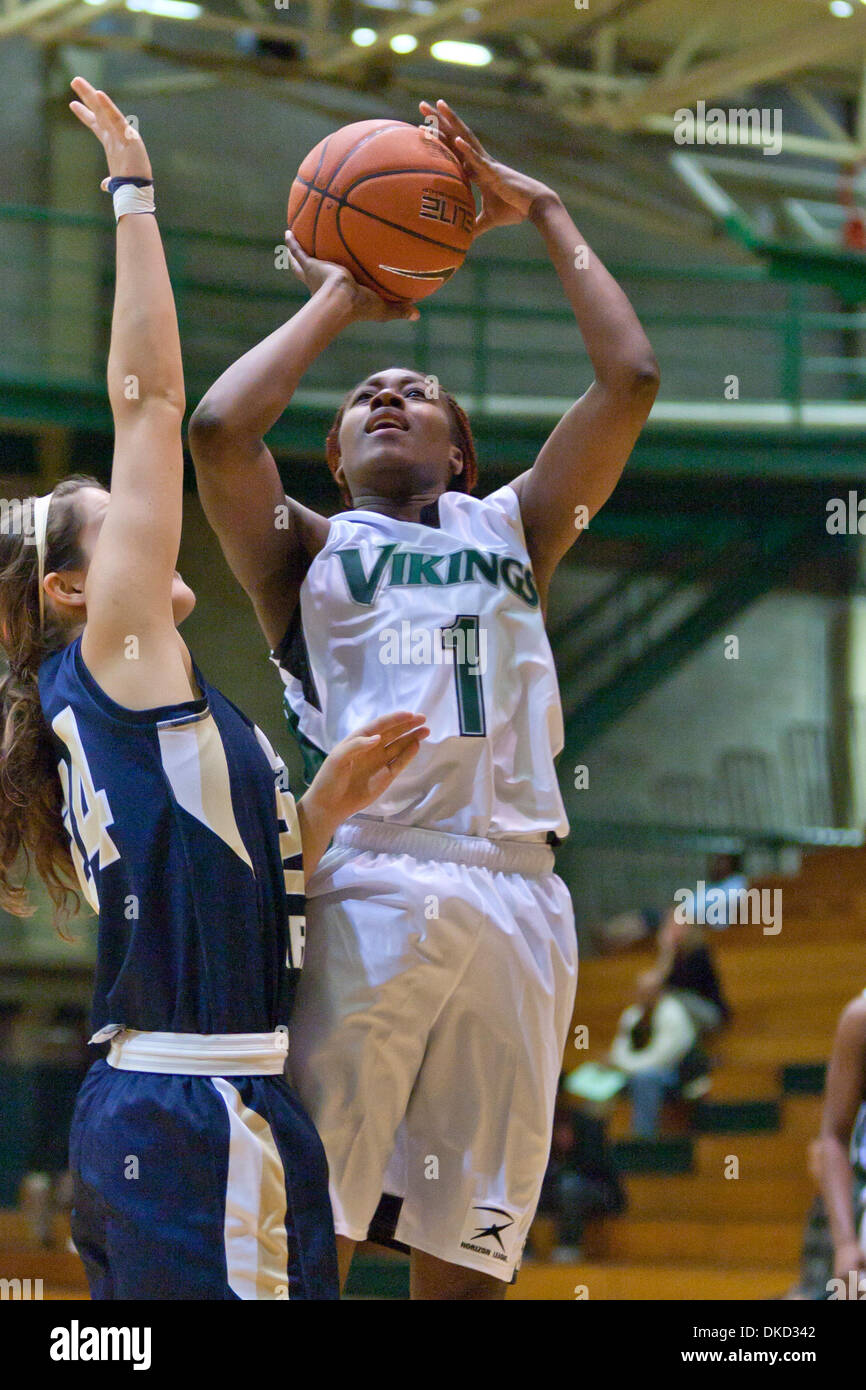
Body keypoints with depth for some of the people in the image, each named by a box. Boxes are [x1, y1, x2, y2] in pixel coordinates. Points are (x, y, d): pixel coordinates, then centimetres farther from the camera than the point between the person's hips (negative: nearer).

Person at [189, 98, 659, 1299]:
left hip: (515, 896, 3)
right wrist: (338, 300, 13)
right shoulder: (310, 550, 18)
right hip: (367, 890, -2)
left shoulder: (513, 529, 25)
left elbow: (630, 379, 14)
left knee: (466, 1263, 3)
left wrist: (541, 213, 20)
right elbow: (217, 427, -1)